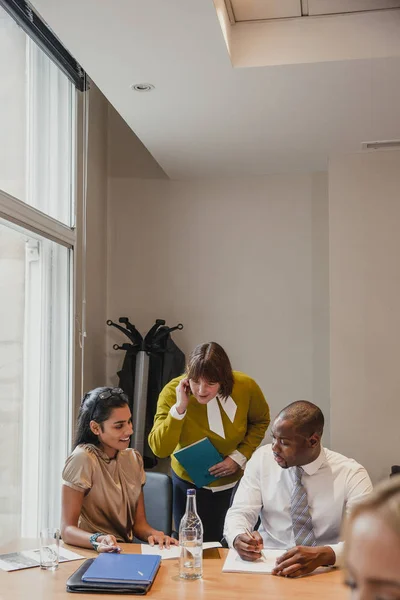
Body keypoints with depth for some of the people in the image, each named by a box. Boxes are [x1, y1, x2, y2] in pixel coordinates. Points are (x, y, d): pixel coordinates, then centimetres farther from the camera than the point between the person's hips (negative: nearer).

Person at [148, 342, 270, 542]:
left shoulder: (246, 387, -20)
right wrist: (179, 408, -35)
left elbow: (260, 421, 1)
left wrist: (240, 456, -11)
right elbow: (159, 449, -26)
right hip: (190, 483, -1)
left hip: (235, 481, 1)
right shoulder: (172, 392, -23)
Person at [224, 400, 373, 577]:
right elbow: (240, 512, -1)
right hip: (266, 566, 1)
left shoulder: (351, 474, -9)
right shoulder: (262, 458, -1)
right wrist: (239, 539, -25)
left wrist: (324, 555, -37)